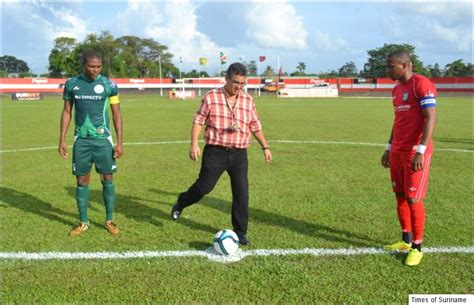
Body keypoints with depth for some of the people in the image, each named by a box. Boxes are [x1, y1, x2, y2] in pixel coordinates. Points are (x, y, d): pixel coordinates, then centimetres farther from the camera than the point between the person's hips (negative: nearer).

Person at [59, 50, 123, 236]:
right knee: (82, 181, 6)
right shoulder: (72, 84, 2)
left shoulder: (109, 85, -4)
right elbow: (67, 112, 9)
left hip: (103, 139, -2)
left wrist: (119, 142, -5)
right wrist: (62, 140, 4)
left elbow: (117, 115, 0)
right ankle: (83, 222, 19)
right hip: (81, 140, 2)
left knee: (107, 179, 3)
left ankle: (109, 221, 17)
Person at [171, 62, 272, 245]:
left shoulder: (248, 101, 7)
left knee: (241, 193, 1)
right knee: (204, 186, -1)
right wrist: (194, 144, -11)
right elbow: (198, 121, -2)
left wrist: (265, 147, 15)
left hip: (239, 154, 3)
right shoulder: (211, 97, -3)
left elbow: (255, 126, 15)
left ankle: (240, 231, 15)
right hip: (215, 152, -3)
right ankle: (180, 204, 30)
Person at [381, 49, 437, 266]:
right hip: (398, 151, 8)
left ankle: (417, 247, 10)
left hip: (415, 152, -8)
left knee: (413, 199, -4)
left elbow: (430, 119, -18)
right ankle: (406, 241, 24)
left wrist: (420, 151, -24)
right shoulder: (397, 89, 15)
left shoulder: (422, 84, -12)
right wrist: (389, 148, 19)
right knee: (400, 196, 11)